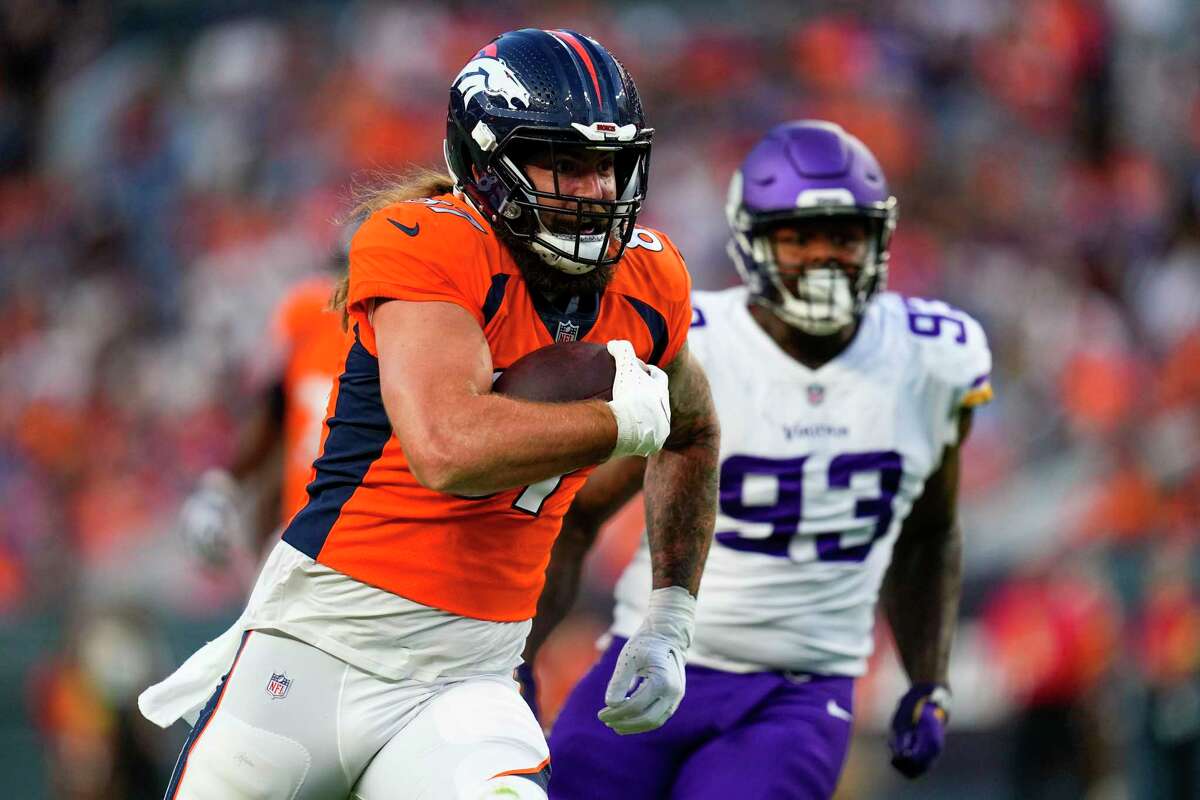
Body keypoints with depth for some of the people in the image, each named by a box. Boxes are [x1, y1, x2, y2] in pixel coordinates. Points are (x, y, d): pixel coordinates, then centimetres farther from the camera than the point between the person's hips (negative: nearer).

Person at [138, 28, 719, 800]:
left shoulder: (647, 281, 4)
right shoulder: (426, 246, -15)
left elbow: (691, 432, 25)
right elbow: (448, 447, -30)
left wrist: (670, 625, 18)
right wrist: (624, 418, -17)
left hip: (464, 678, 4)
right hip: (318, 643, -3)